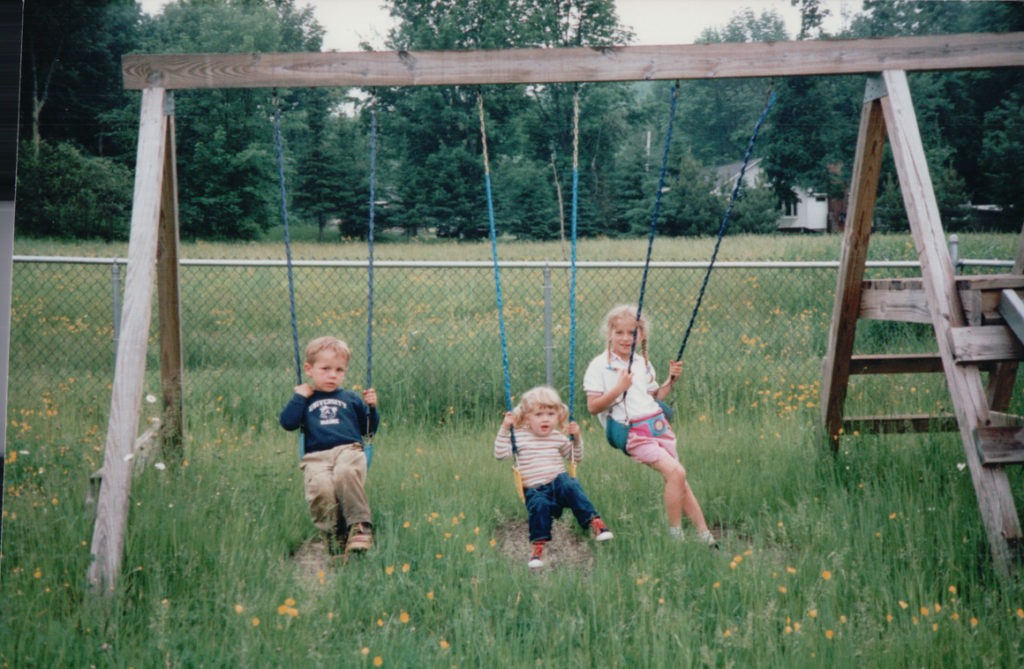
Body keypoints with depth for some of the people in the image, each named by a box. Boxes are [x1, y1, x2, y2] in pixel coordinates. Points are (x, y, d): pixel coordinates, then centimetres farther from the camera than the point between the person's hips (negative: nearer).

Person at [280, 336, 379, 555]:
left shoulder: (350, 398, 26)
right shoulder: (305, 399, 22)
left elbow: (369, 429, 27)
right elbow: (287, 422, 5)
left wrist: (371, 407, 12)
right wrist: (299, 397, 5)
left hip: (349, 450, 0)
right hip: (316, 457, 0)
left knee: (345, 474, -38)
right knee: (320, 487, -34)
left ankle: (360, 525, -34)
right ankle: (333, 532, -16)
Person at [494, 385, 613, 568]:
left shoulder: (559, 438, 14)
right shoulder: (519, 436, 5)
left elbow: (576, 458, 24)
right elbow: (500, 454, -5)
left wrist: (576, 438, 8)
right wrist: (505, 429, -10)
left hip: (558, 482, 2)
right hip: (534, 489, -2)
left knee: (570, 486, -33)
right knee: (539, 504, -34)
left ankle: (593, 521, -34)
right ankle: (538, 545, -24)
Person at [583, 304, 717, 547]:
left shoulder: (643, 363, 16)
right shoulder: (599, 366, -4)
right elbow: (593, 406, -9)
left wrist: (671, 380, 9)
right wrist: (618, 389, -20)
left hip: (658, 425, 6)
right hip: (633, 433, -6)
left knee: (678, 480, 5)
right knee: (675, 472, -19)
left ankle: (704, 534, 13)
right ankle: (675, 534, -8)